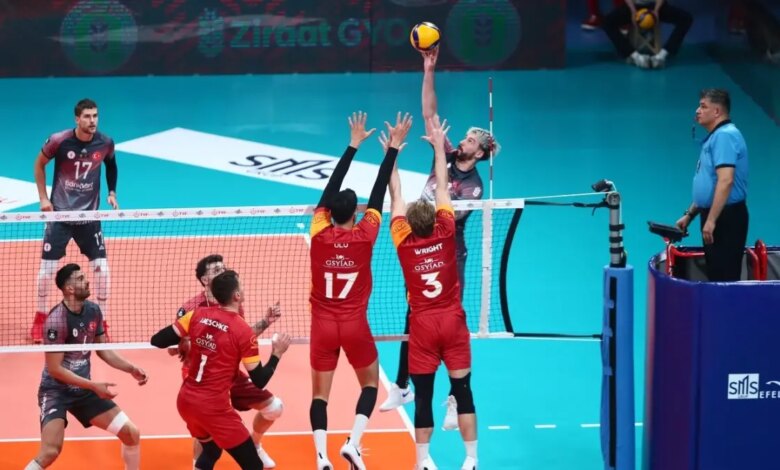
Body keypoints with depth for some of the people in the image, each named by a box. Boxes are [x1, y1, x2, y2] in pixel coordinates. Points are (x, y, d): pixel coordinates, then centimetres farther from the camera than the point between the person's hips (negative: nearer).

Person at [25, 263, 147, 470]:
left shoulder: (93, 311, -1)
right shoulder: (56, 320, -23)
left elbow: (103, 350, 13)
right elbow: (55, 369, -21)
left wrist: (131, 369, -1)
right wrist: (94, 386, -23)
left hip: (83, 389, 7)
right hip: (56, 390, -7)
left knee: (131, 434, 3)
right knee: (50, 452, -24)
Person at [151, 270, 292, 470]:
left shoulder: (197, 315, -1)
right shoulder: (243, 331, -13)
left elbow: (158, 340, 1)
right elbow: (259, 381, -8)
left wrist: (184, 339, 19)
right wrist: (277, 354, 6)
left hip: (186, 400, 7)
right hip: (213, 407, -7)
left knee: (211, 450, 31)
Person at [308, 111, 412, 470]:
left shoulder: (320, 233, -8)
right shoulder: (365, 235, -10)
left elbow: (331, 188, 1)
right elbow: (378, 192, -4)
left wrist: (354, 145, 7)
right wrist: (393, 147, 2)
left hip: (322, 324, 1)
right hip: (355, 324, -1)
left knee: (320, 394, 6)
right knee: (370, 384, 17)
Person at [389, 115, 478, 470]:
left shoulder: (403, 241, -9)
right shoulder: (446, 233, -8)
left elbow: (396, 197, 1)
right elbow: (442, 188, 2)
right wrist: (439, 146, 11)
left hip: (423, 324, -1)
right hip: (453, 321, 1)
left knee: (423, 396, 3)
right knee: (463, 391, 4)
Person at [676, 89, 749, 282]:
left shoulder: (725, 136, -15)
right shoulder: (715, 137, 17)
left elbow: (726, 181, -25)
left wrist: (711, 220, -26)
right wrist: (689, 215, 24)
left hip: (726, 217, -10)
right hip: (714, 217, 10)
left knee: (725, 278, -10)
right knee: (716, 275, 12)